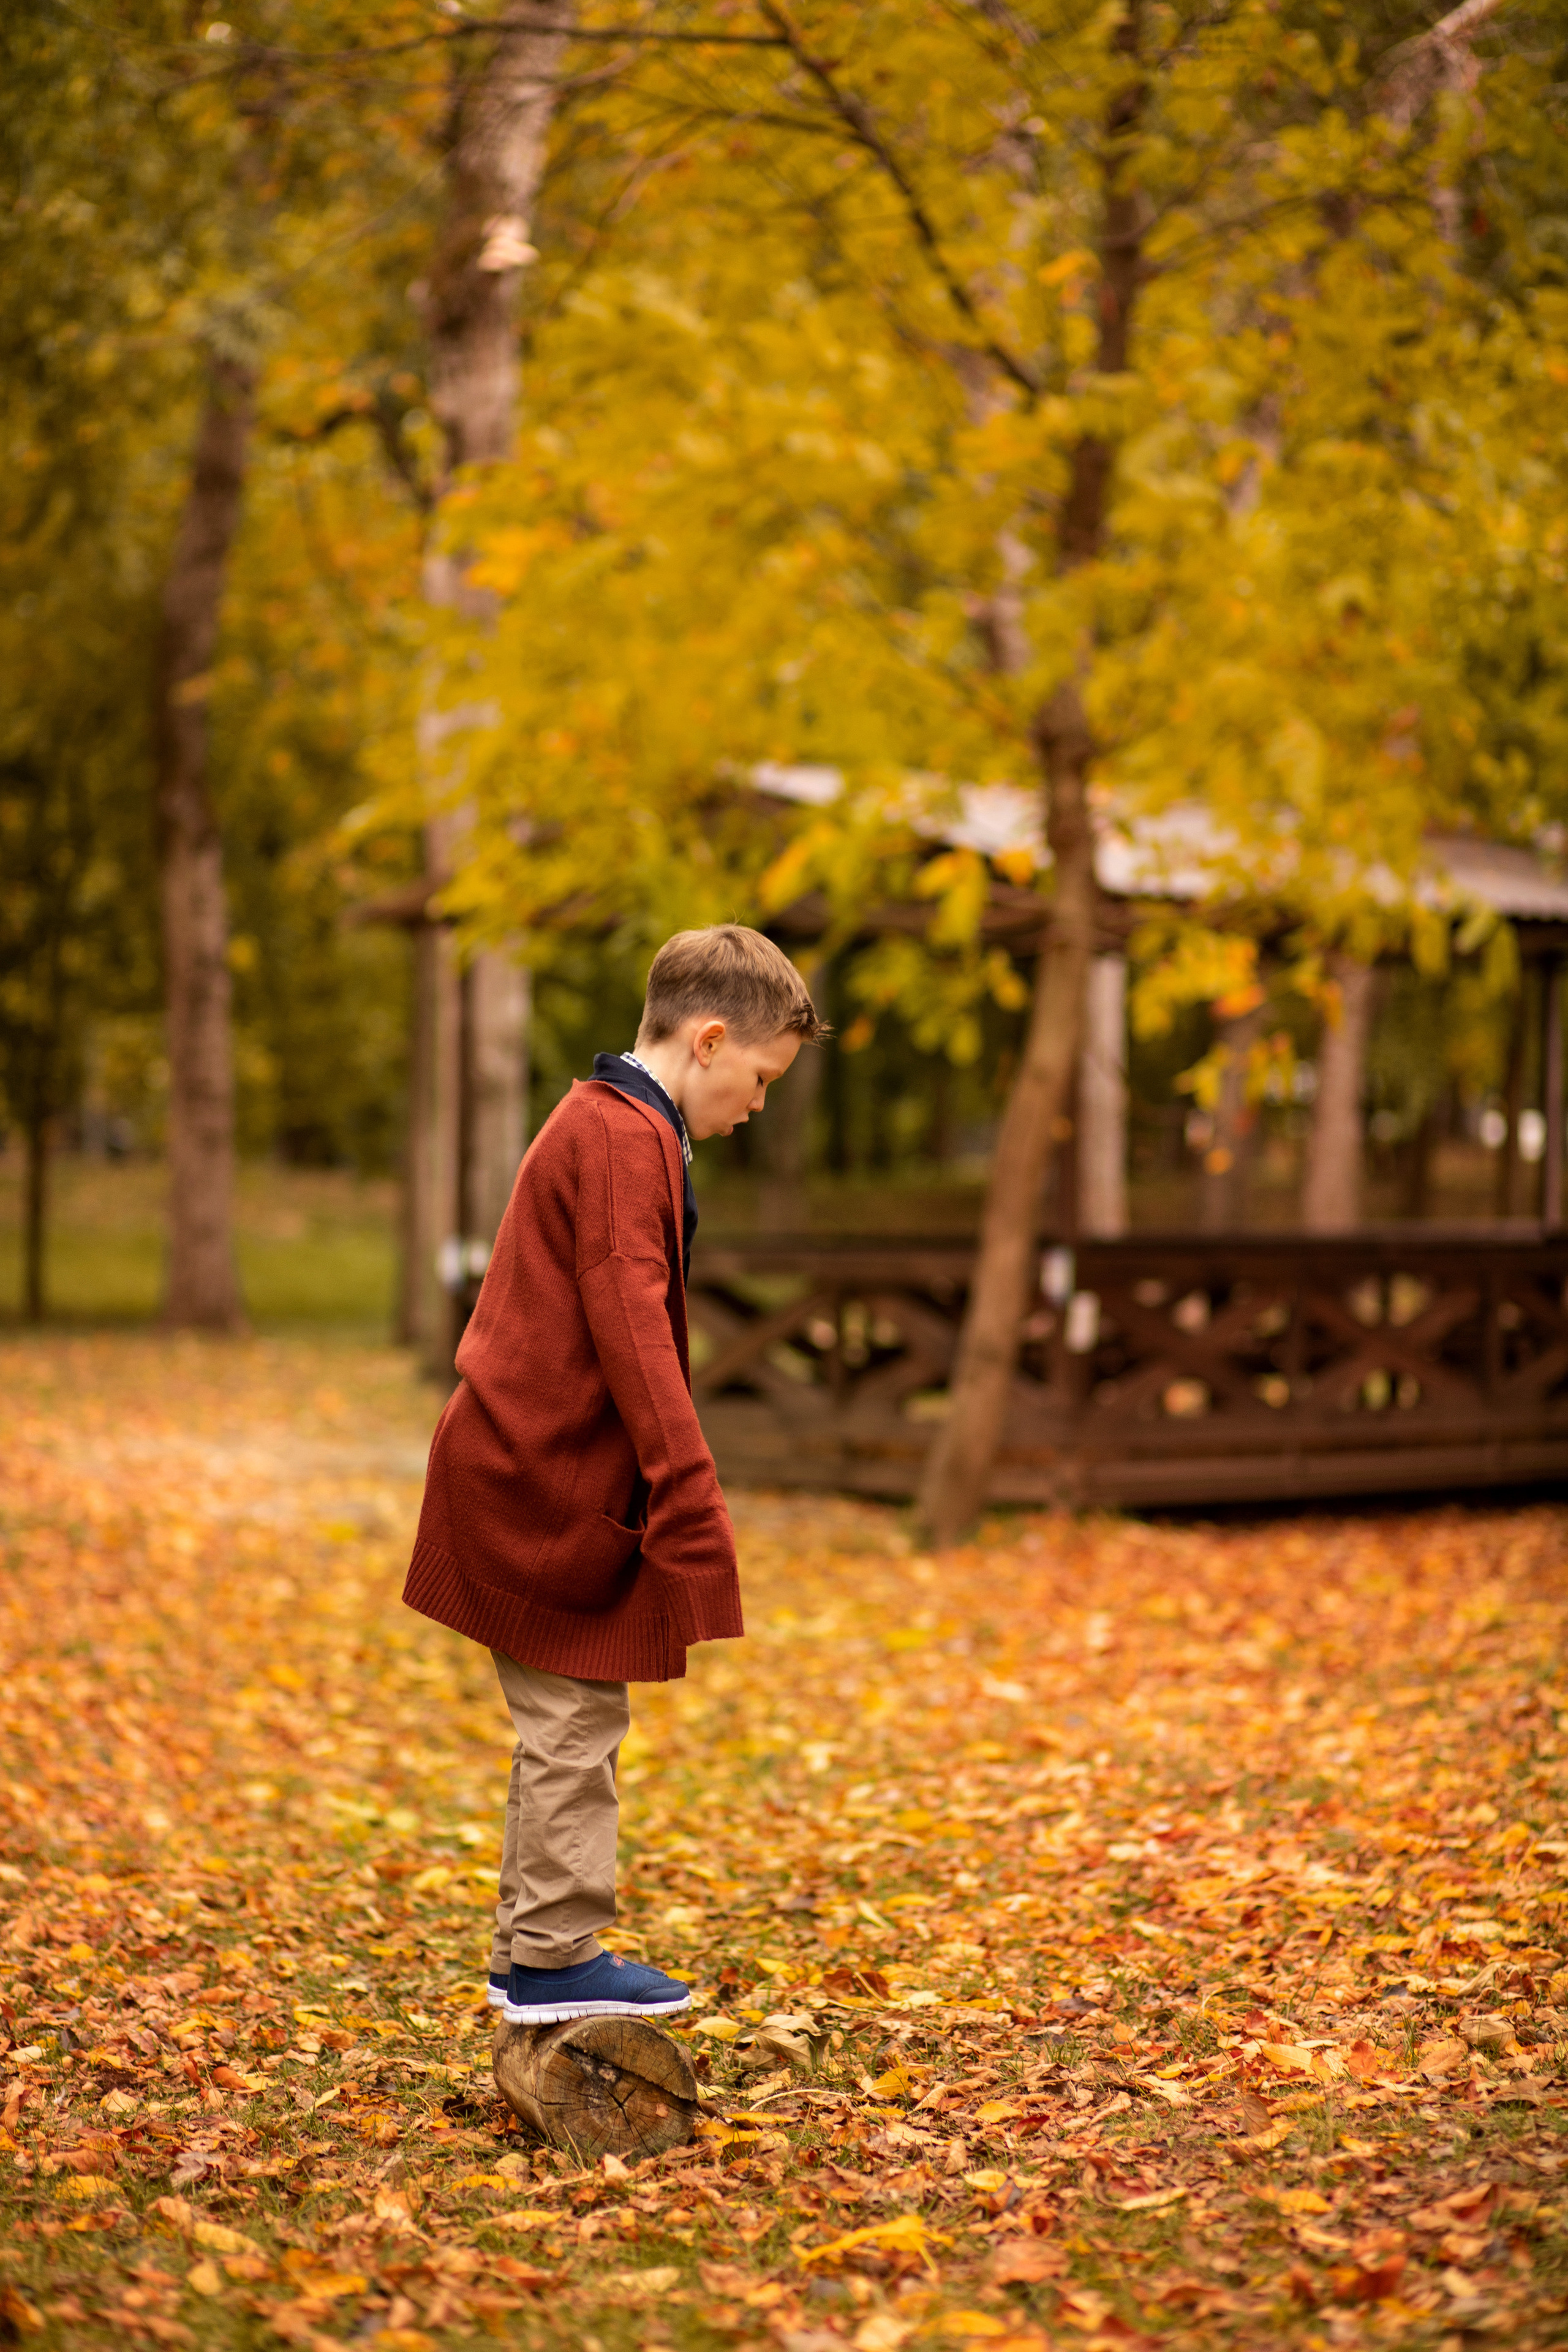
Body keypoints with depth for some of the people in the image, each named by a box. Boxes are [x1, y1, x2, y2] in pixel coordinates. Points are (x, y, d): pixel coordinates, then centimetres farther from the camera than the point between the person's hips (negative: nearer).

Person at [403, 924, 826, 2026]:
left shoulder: (603, 1124, 19)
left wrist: (676, 1489, 25)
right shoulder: (627, 1138, -15)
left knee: (568, 1724, 14)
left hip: (529, 1468, 10)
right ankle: (556, 1957, 4)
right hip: (552, 1478, -10)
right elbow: (630, 1324, -22)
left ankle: (536, 1954, 21)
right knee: (574, 1720, -3)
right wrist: (693, 1497, -24)